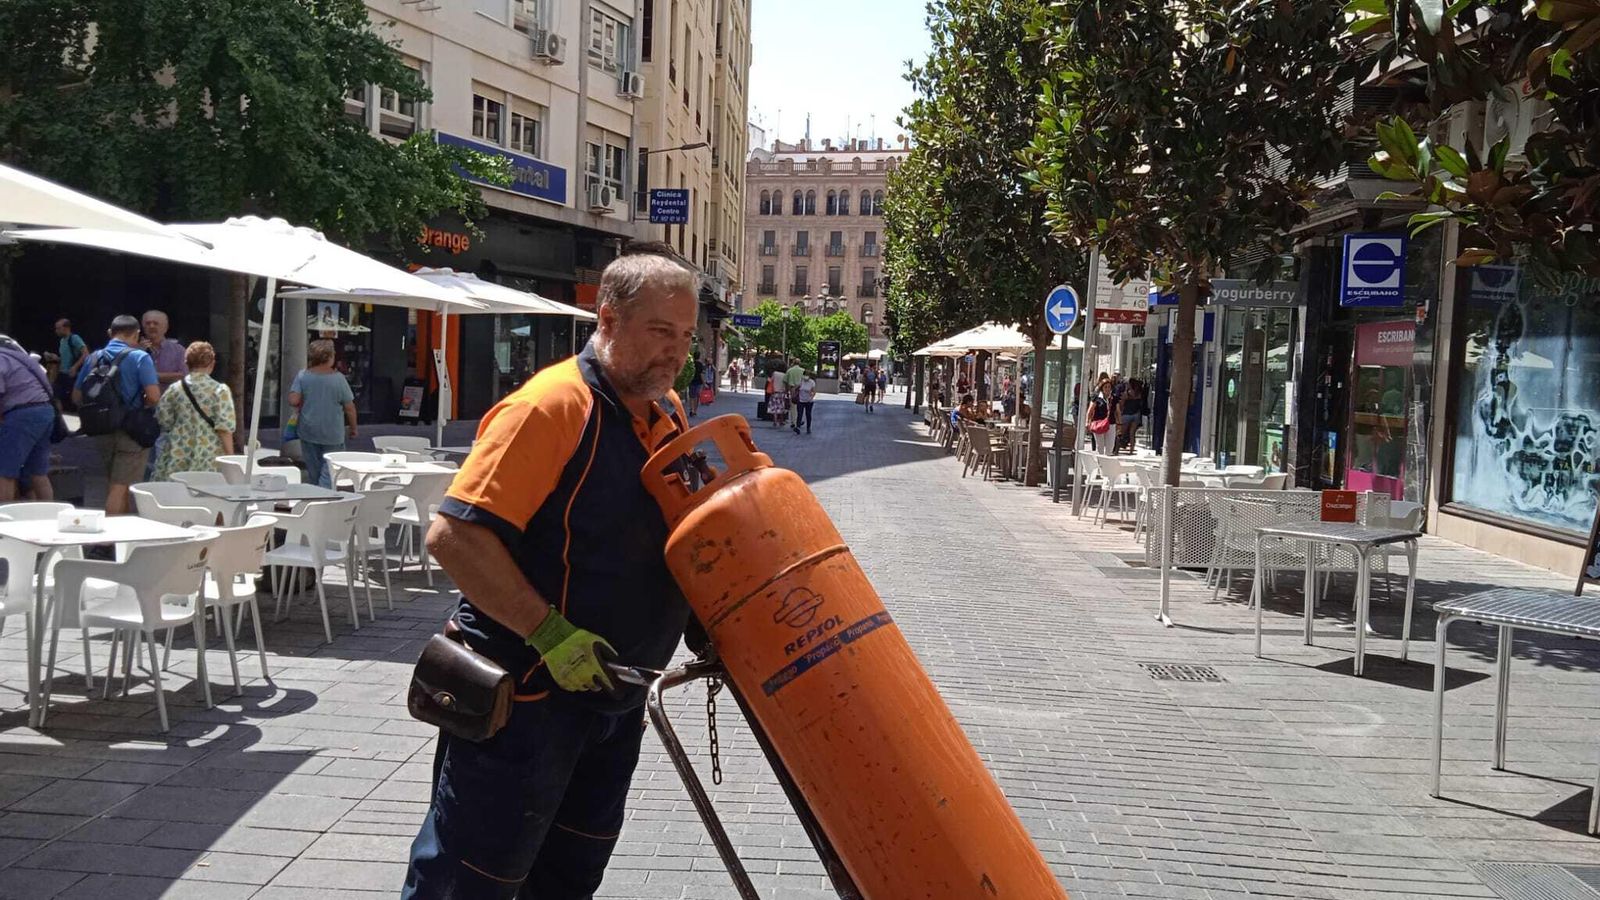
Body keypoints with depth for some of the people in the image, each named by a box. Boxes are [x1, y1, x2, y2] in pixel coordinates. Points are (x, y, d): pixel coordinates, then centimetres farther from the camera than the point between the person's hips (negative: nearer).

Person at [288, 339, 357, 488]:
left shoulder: (302, 375, -6)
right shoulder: (338, 378, -10)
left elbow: (293, 401, -12)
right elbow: (349, 408, -6)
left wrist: (304, 404, 11)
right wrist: (353, 428, 8)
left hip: (308, 433, 3)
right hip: (333, 435, -3)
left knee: (313, 472, 15)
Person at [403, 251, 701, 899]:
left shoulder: (668, 413, 6)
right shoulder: (549, 407, -21)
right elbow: (453, 536, -26)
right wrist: (550, 632, -28)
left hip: (616, 695, 8)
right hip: (524, 698, -8)